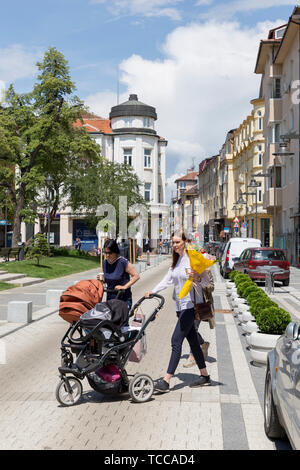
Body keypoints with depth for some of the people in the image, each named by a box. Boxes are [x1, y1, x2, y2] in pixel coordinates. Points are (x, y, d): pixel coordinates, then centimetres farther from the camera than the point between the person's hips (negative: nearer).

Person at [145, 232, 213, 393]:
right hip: (181, 306, 8)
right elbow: (168, 279, 16)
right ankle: (205, 376, 23)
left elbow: (207, 282, -9)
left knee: (176, 341, -12)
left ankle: (166, 381, -12)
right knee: (192, 341, 12)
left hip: (191, 305, -8)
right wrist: (153, 291, 5)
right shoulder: (176, 261, 15)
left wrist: (197, 278, -29)